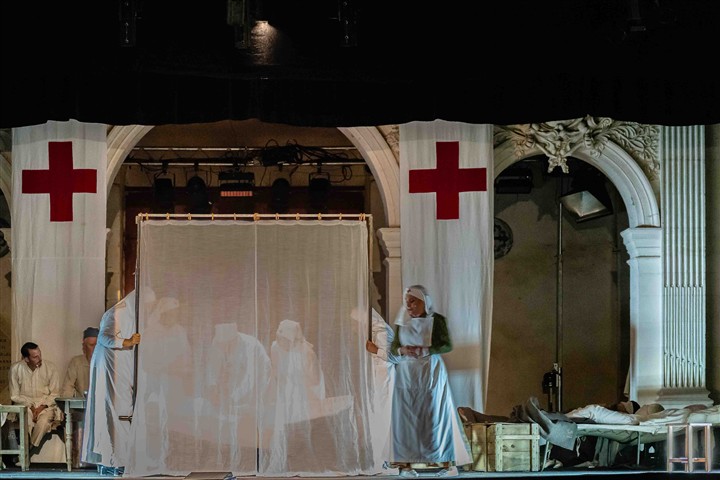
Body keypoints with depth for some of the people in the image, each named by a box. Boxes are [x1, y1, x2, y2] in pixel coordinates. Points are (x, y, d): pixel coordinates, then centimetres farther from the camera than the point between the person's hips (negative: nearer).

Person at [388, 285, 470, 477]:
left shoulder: (436, 320, 0)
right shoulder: (402, 322, 10)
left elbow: (447, 345, -6)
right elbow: (393, 347, 10)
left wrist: (424, 350, -18)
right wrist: (402, 350, -13)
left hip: (431, 373, -3)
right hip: (406, 374, 3)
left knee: (435, 415, -5)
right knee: (406, 417, -3)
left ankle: (448, 463, -2)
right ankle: (406, 464, -3)